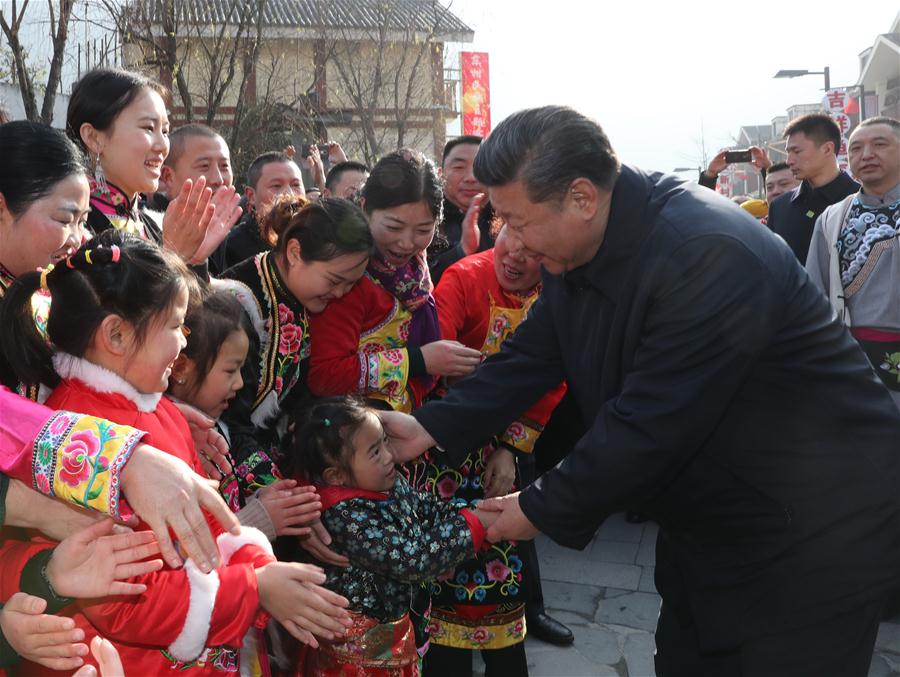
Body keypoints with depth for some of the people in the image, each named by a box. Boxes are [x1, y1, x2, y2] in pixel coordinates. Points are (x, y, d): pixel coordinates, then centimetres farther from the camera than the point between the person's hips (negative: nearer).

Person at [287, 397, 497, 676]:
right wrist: (472, 525, -22)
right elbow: (412, 560, -29)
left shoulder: (391, 483, -4)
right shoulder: (346, 517, -29)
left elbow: (427, 508, 10)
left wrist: (472, 512, -8)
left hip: (395, 624, 7)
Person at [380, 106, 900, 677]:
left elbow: (649, 426, -30)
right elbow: (531, 358, 2)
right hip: (707, 524, 8)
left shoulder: (708, 255, -31)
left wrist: (543, 511, -18)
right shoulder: (581, 247, -4)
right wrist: (432, 427, -10)